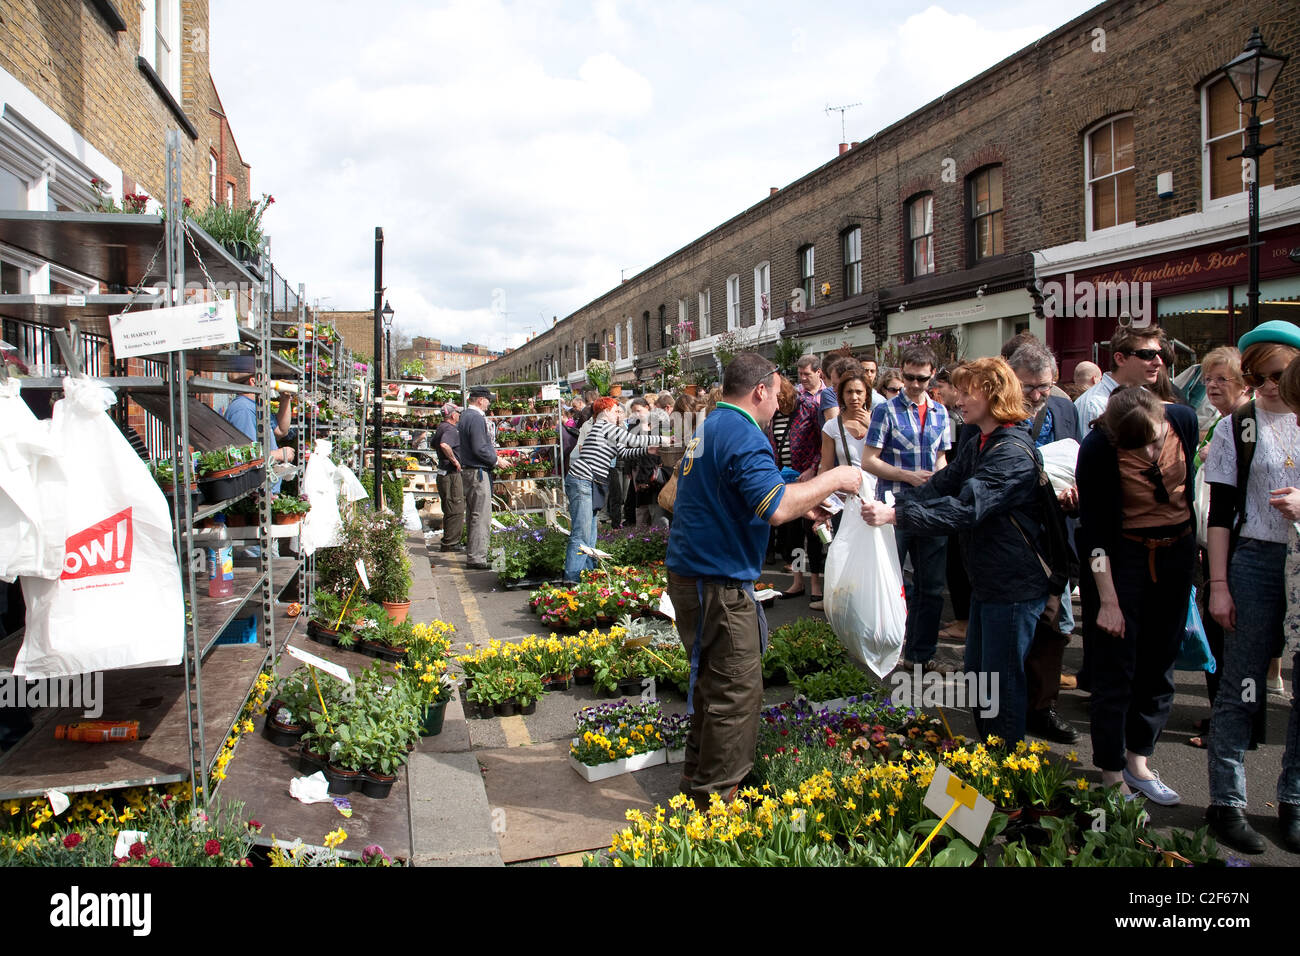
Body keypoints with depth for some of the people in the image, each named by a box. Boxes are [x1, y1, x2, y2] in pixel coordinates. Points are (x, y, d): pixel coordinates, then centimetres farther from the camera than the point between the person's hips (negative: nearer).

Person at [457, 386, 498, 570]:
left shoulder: (464, 416, 15)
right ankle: (476, 557, -7)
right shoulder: (476, 418, -16)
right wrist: (495, 460, -9)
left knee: (473, 516, 15)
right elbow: (479, 449, -21)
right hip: (478, 472, -11)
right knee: (481, 516, -8)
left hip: (467, 471, 11)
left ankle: (472, 555, 22)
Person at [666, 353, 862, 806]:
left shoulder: (707, 428, 14)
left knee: (715, 683, 22)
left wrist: (804, 499, 23)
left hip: (690, 576, 10)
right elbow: (774, 508, -28)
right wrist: (832, 479, -15)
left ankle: (698, 778, 34)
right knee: (737, 692, -1)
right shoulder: (743, 434, -17)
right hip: (719, 584, -10)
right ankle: (714, 798, 8)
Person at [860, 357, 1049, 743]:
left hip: (1014, 585, -10)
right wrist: (889, 504, -10)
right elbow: (938, 487, 6)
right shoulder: (977, 446, 13)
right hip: (987, 580, 10)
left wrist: (895, 515, -35)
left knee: (1002, 682, 1)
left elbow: (966, 508, -31)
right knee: (977, 673, 19)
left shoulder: (1013, 452, -21)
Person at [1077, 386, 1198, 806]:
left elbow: (1188, 481, 10)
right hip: (1120, 556, -5)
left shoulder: (1185, 420, -9)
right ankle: (1112, 774, 12)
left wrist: (1192, 547, 17)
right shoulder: (1098, 449, -21)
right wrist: (1108, 600, -15)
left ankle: (1138, 760, 25)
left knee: (1159, 664, 11)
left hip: (1176, 552, 5)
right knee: (1115, 668, 0)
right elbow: (1095, 531, -16)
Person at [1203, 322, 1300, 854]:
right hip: (1257, 563, -2)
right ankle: (1226, 803, 9)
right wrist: (1218, 585, -4)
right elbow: (1221, 512, 1)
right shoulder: (1238, 429, 3)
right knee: (1241, 685, 0)